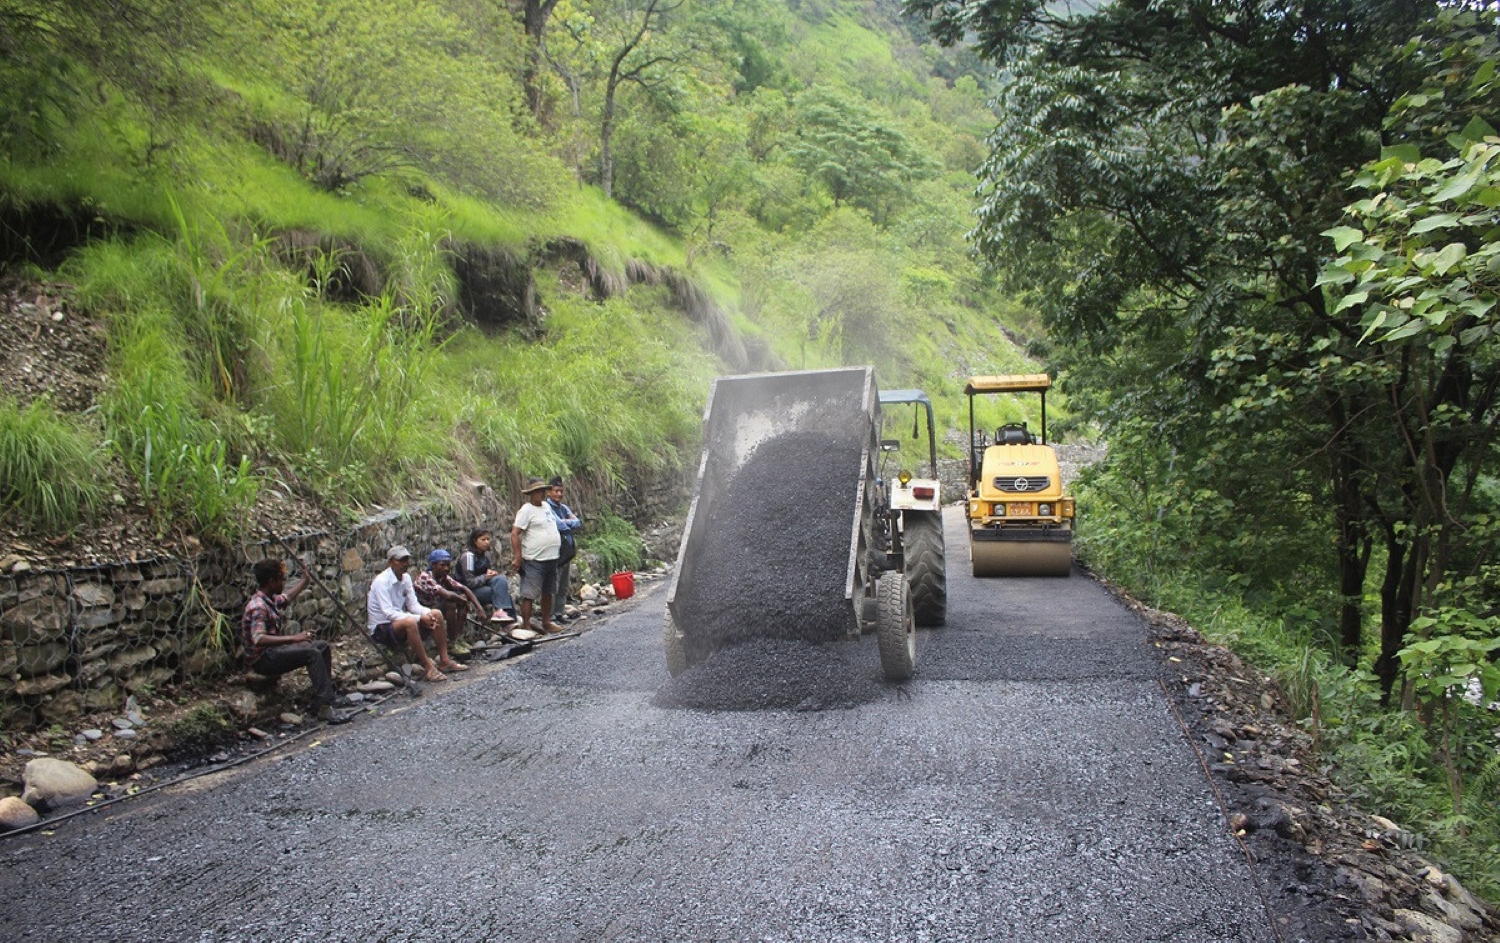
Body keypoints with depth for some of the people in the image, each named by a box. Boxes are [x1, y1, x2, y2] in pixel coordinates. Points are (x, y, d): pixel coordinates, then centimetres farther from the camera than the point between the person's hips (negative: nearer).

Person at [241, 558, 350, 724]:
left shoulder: (270, 599, 7)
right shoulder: (258, 607, -23)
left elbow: (287, 597, 32)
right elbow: (259, 639, -35)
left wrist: (305, 580, 37)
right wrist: (293, 638, -37)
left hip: (274, 652, 11)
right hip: (262, 659, -11)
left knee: (322, 646, 10)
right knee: (313, 653, -27)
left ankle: (328, 693, 18)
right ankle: (325, 707, -32)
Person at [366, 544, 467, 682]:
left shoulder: (406, 578, 4)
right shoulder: (382, 581, -21)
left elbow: (413, 605, 4)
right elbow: (389, 613, -28)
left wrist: (427, 614, -18)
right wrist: (420, 618, -32)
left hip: (400, 620, 9)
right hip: (381, 629, -8)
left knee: (436, 614, -4)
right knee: (410, 622, -38)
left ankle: (444, 661, -4)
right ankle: (428, 668, -32)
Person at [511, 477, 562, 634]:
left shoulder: (546, 506, 13)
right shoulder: (527, 510, -12)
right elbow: (515, 533, -17)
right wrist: (517, 557, -20)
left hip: (551, 559, 9)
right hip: (534, 561, -9)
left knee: (548, 593, 17)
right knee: (529, 595, -5)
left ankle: (547, 623, 29)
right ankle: (526, 626, 0)